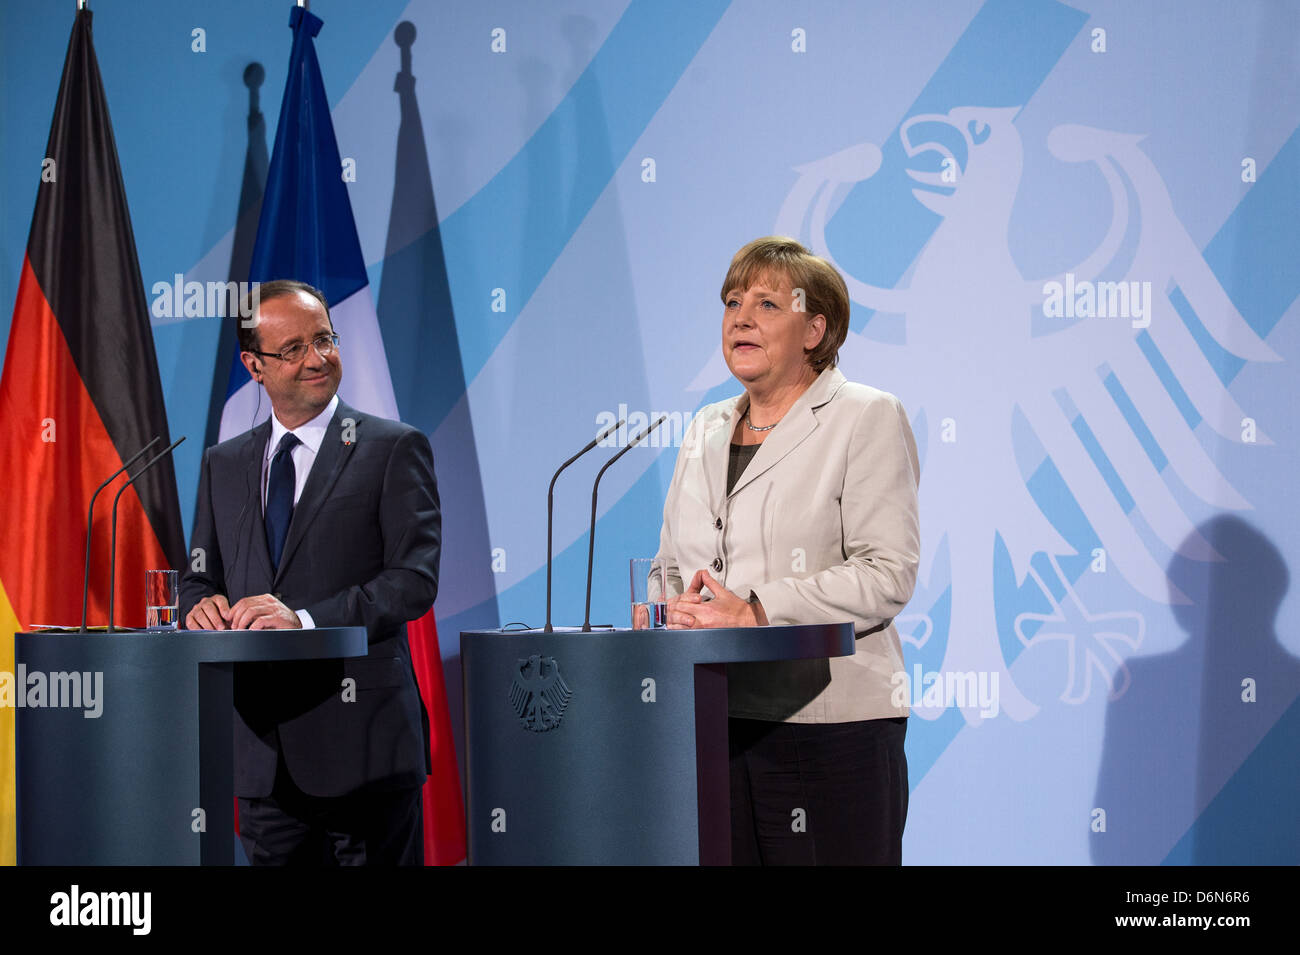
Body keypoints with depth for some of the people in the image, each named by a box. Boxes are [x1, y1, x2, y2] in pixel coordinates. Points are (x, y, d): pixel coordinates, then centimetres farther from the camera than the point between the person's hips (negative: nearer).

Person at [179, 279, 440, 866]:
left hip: (363, 746, -4)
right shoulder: (223, 464, 15)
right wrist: (203, 605, -7)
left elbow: (415, 580, -9)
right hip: (263, 750, 4)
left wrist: (305, 620, -21)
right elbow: (199, 576, 18)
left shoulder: (393, 449, -1)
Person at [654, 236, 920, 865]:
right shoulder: (706, 431, 19)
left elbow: (886, 572, -10)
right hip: (709, 720, 5)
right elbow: (671, 561, 22)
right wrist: (676, 606, -3)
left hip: (827, 724, -5)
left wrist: (757, 612, -18)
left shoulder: (868, 419, 0)